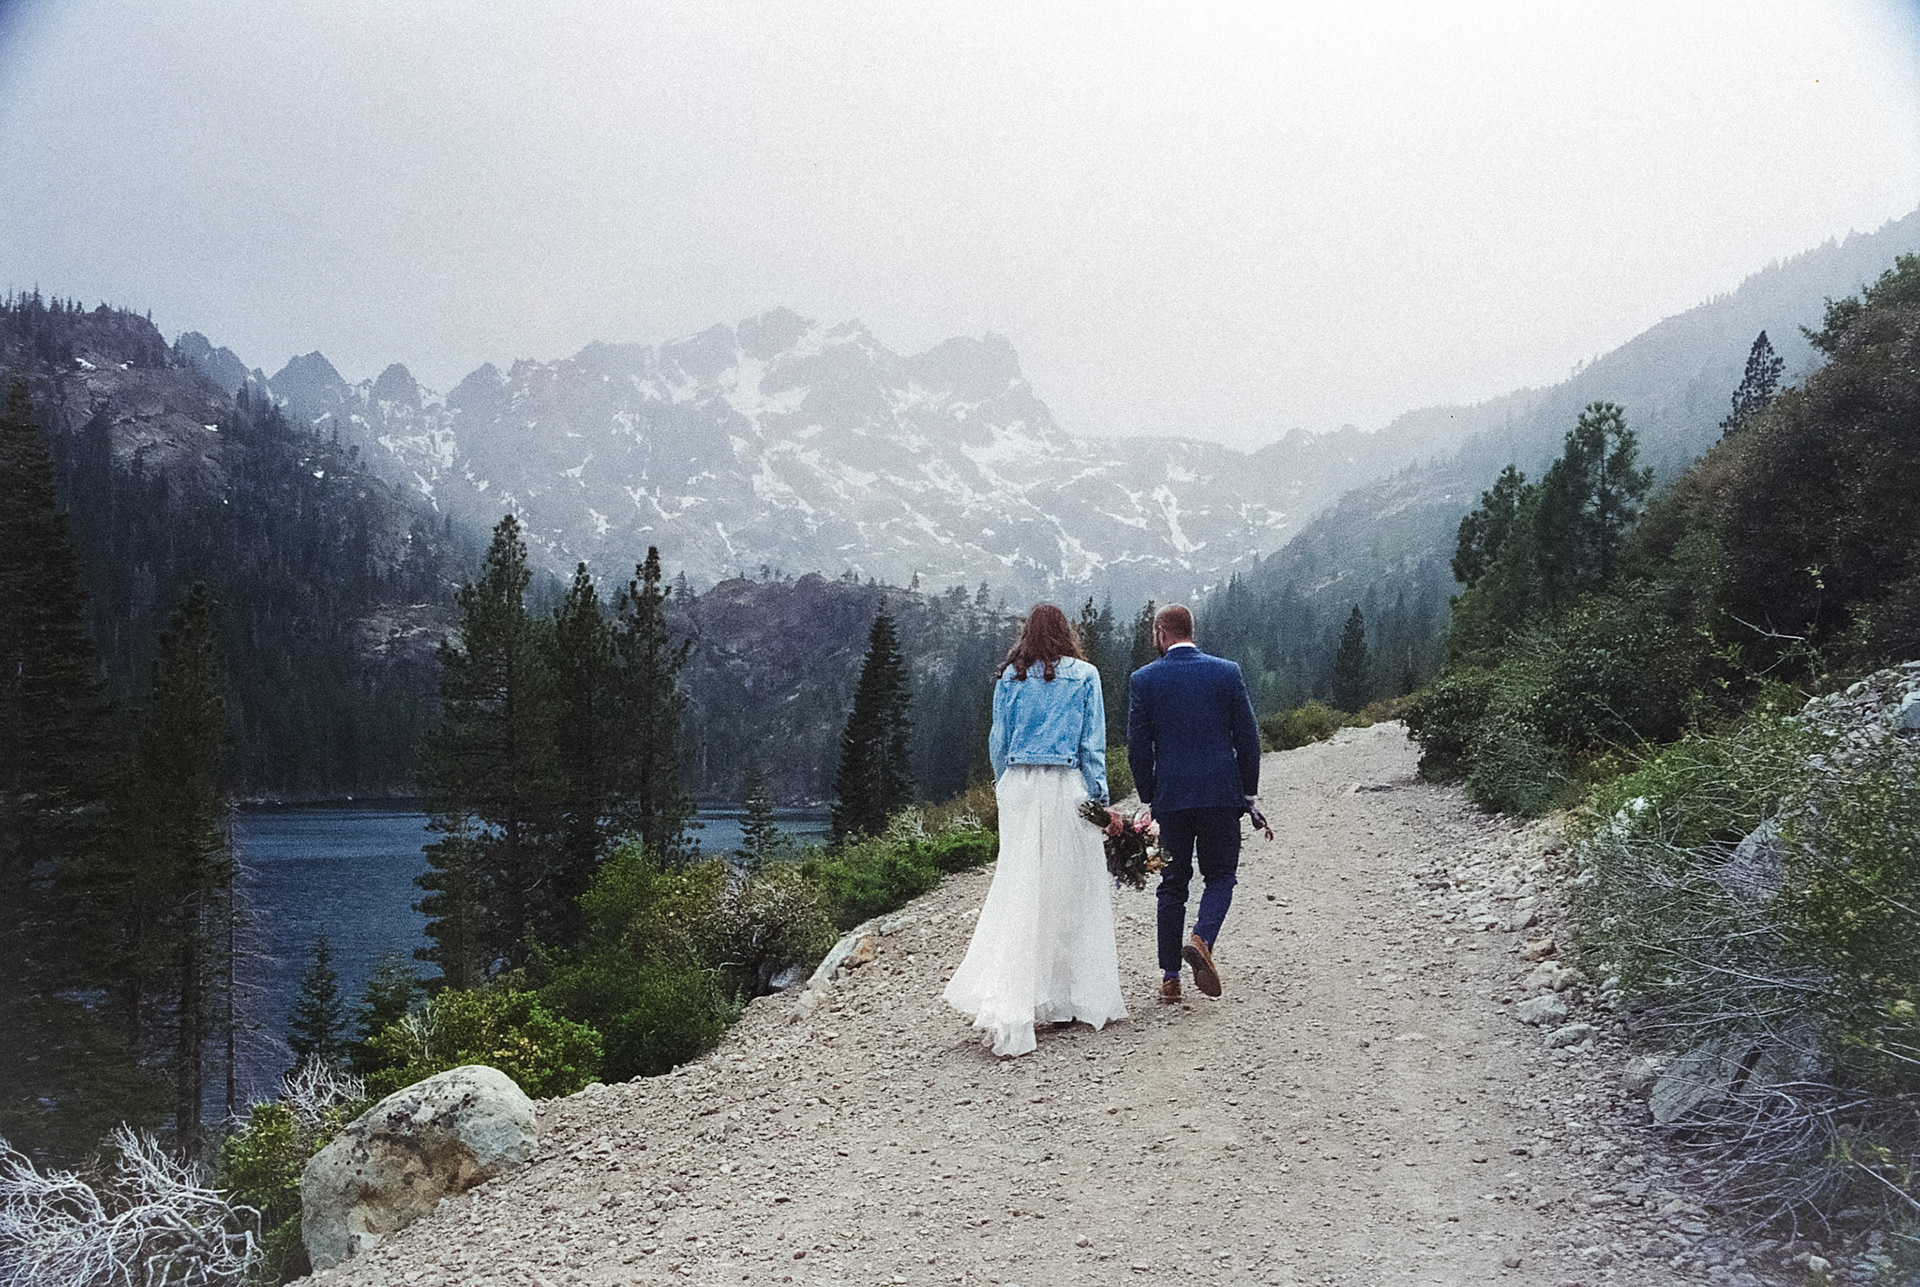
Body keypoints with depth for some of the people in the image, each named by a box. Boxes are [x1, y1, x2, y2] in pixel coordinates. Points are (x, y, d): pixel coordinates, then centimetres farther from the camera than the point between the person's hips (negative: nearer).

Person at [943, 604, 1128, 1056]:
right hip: (1066, 787, -2)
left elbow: (998, 741, 8)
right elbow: (1093, 746, -1)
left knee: (1019, 888, 3)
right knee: (1072, 888, 6)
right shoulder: (1083, 676, 2)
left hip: (1018, 786, 2)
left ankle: (1000, 1000, -6)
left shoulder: (1009, 678, 7)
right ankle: (1079, 998, 14)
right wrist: (1099, 798, 2)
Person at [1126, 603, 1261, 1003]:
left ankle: (1170, 978, 10)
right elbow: (1247, 737, 1)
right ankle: (1202, 940, -15)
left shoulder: (1143, 679, -1)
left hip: (1170, 796, 1)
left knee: (1173, 884, 9)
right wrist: (1248, 793, 9)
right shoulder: (1227, 672, 0)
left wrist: (1149, 798, 8)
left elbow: (1138, 746, -1)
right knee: (1220, 875, 12)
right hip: (1221, 794, 0)